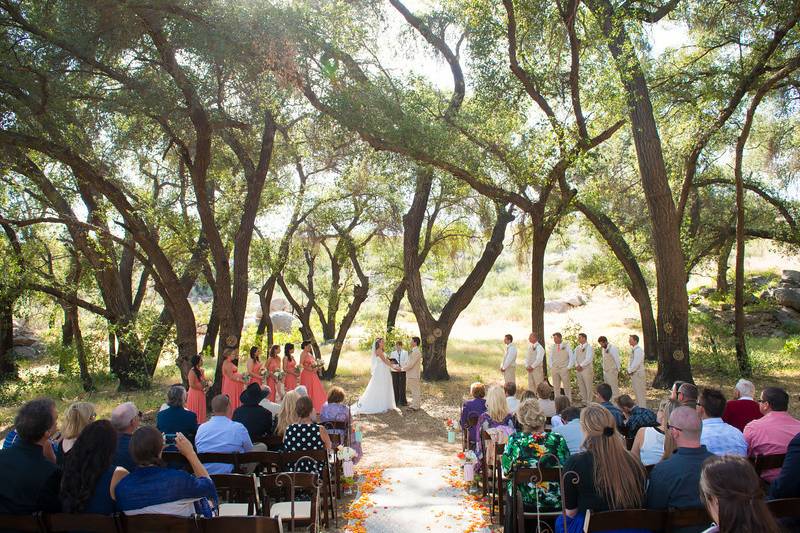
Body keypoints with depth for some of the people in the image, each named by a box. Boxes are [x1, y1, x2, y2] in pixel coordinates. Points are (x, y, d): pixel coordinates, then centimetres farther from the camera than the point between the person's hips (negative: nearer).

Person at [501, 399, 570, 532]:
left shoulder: (514, 440, -15)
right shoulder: (558, 440, -13)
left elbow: (506, 471, -6)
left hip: (524, 501, -1)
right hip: (556, 502, 1)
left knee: (509, 492, 30)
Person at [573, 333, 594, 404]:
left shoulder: (589, 347, -6)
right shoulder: (577, 348, 14)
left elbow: (588, 359, -14)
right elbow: (575, 358, 11)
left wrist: (581, 365, -15)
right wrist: (577, 366, -6)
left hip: (587, 369, -6)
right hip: (578, 369, 6)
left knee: (588, 386, -2)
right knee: (581, 386, 9)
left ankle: (589, 402, 5)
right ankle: (584, 401, 19)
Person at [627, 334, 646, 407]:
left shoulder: (638, 350, -18)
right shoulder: (633, 349, 11)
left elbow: (636, 363, -22)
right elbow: (630, 361, 16)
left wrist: (630, 371, -14)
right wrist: (629, 370, 5)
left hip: (638, 373, -10)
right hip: (633, 373, 10)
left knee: (640, 392, -2)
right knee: (636, 392, 18)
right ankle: (638, 406, 29)